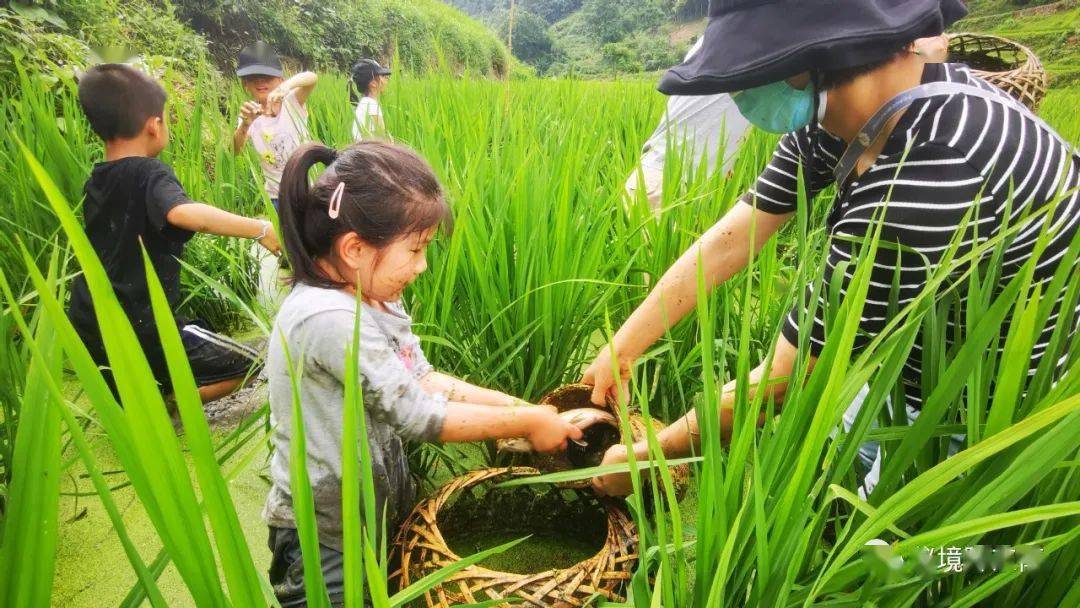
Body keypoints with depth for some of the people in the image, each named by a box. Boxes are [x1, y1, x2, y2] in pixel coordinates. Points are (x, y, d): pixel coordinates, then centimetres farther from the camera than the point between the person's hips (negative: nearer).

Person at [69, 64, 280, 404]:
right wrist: (260, 229, -37)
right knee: (247, 365, 4)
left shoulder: (97, 181, 6)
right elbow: (183, 213, -40)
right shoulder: (148, 174, -17)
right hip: (141, 333, -8)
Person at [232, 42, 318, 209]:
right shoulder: (249, 117, -1)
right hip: (276, 197, 1)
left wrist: (287, 86, -47)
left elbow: (312, 78, -26)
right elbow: (235, 151, -18)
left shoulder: (292, 102, -5)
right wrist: (245, 125, -39)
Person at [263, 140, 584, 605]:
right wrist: (529, 423, -18)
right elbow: (420, 416, -28)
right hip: (327, 544, -8)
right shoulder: (329, 318, -32)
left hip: (377, 514, 8)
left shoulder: (372, 296, -4)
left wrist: (523, 407, -9)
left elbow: (424, 381, -1)